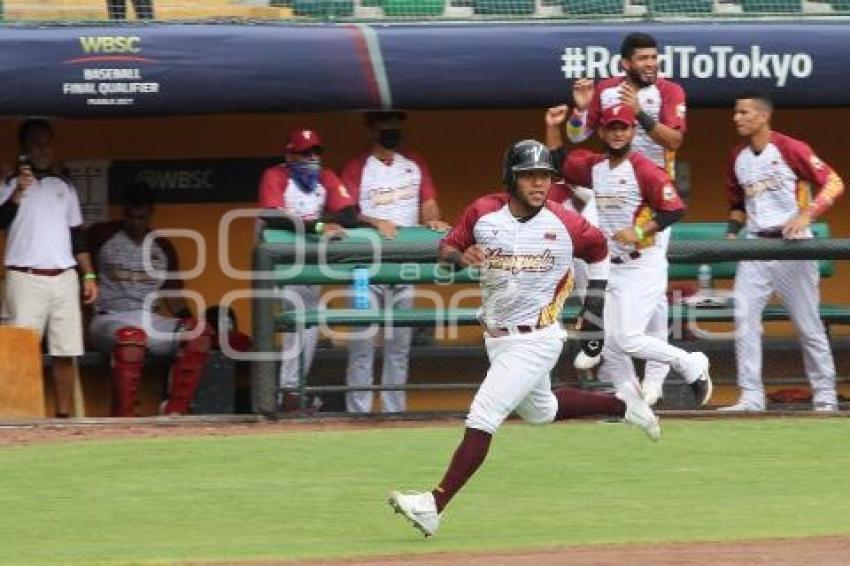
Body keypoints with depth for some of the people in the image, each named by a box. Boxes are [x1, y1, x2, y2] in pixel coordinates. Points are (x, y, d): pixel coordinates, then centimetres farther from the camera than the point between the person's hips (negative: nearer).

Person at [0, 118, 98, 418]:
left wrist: (89, 275, 12)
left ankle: (64, 414, 3)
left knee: (65, 351, 0)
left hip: (64, 278, 4)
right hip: (25, 278, -4)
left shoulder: (64, 187, 17)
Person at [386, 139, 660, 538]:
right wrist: (462, 256, -21)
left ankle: (435, 505, -19)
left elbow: (597, 245, 10)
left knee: (482, 418, -15)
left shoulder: (564, 224, -10)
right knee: (540, 412, 24)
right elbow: (446, 249, 2)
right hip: (496, 338, 6)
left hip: (535, 340, -6)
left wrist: (598, 289, 6)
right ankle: (622, 403, 47)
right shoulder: (483, 213, -5)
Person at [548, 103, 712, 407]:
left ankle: (692, 365, 3)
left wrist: (639, 231, -26)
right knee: (609, 344, 6)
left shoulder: (643, 169, -13)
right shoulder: (594, 166, 9)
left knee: (627, 339, -16)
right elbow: (559, 166, 21)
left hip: (643, 266, -8)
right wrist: (553, 130, 10)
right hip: (612, 268, 8)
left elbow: (675, 209, -17)